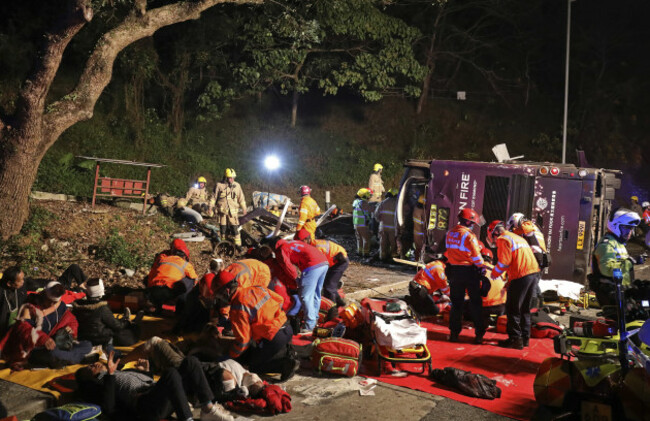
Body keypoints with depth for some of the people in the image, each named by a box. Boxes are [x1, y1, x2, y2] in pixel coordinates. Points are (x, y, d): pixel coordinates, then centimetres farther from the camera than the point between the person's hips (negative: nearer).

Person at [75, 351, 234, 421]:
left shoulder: (124, 372, 37)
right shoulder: (97, 384, 16)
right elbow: (108, 408, -7)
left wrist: (146, 371, 24)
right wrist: (110, 374, -9)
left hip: (168, 400, 8)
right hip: (145, 404, -8)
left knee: (190, 362, -11)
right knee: (171, 372, -35)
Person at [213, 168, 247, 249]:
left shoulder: (237, 185, 4)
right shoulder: (219, 185, -1)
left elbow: (241, 198, 12)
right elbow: (214, 197, 6)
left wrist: (244, 208, 14)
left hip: (233, 211, 0)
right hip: (222, 210, 0)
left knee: (235, 228, -8)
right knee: (223, 228, 7)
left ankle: (238, 244, -2)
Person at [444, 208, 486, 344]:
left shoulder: (450, 233, 5)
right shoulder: (469, 235, -16)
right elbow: (476, 255, -15)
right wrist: (481, 267, 0)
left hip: (454, 270, 6)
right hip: (469, 271, -5)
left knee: (456, 303, 13)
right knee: (475, 303, 5)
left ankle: (454, 333, 14)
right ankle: (479, 333, 8)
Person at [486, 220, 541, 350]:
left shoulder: (503, 239, -2)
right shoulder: (517, 237, 27)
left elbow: (504, 262, -12)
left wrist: (494, 274, 7)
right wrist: (508, 285, 26)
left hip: (521, 276, -9)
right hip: (534, 273, 9)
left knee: (512, 308, -1)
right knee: (524, 308, 18)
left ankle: (515, 339, -1)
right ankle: (525, 337, 23)